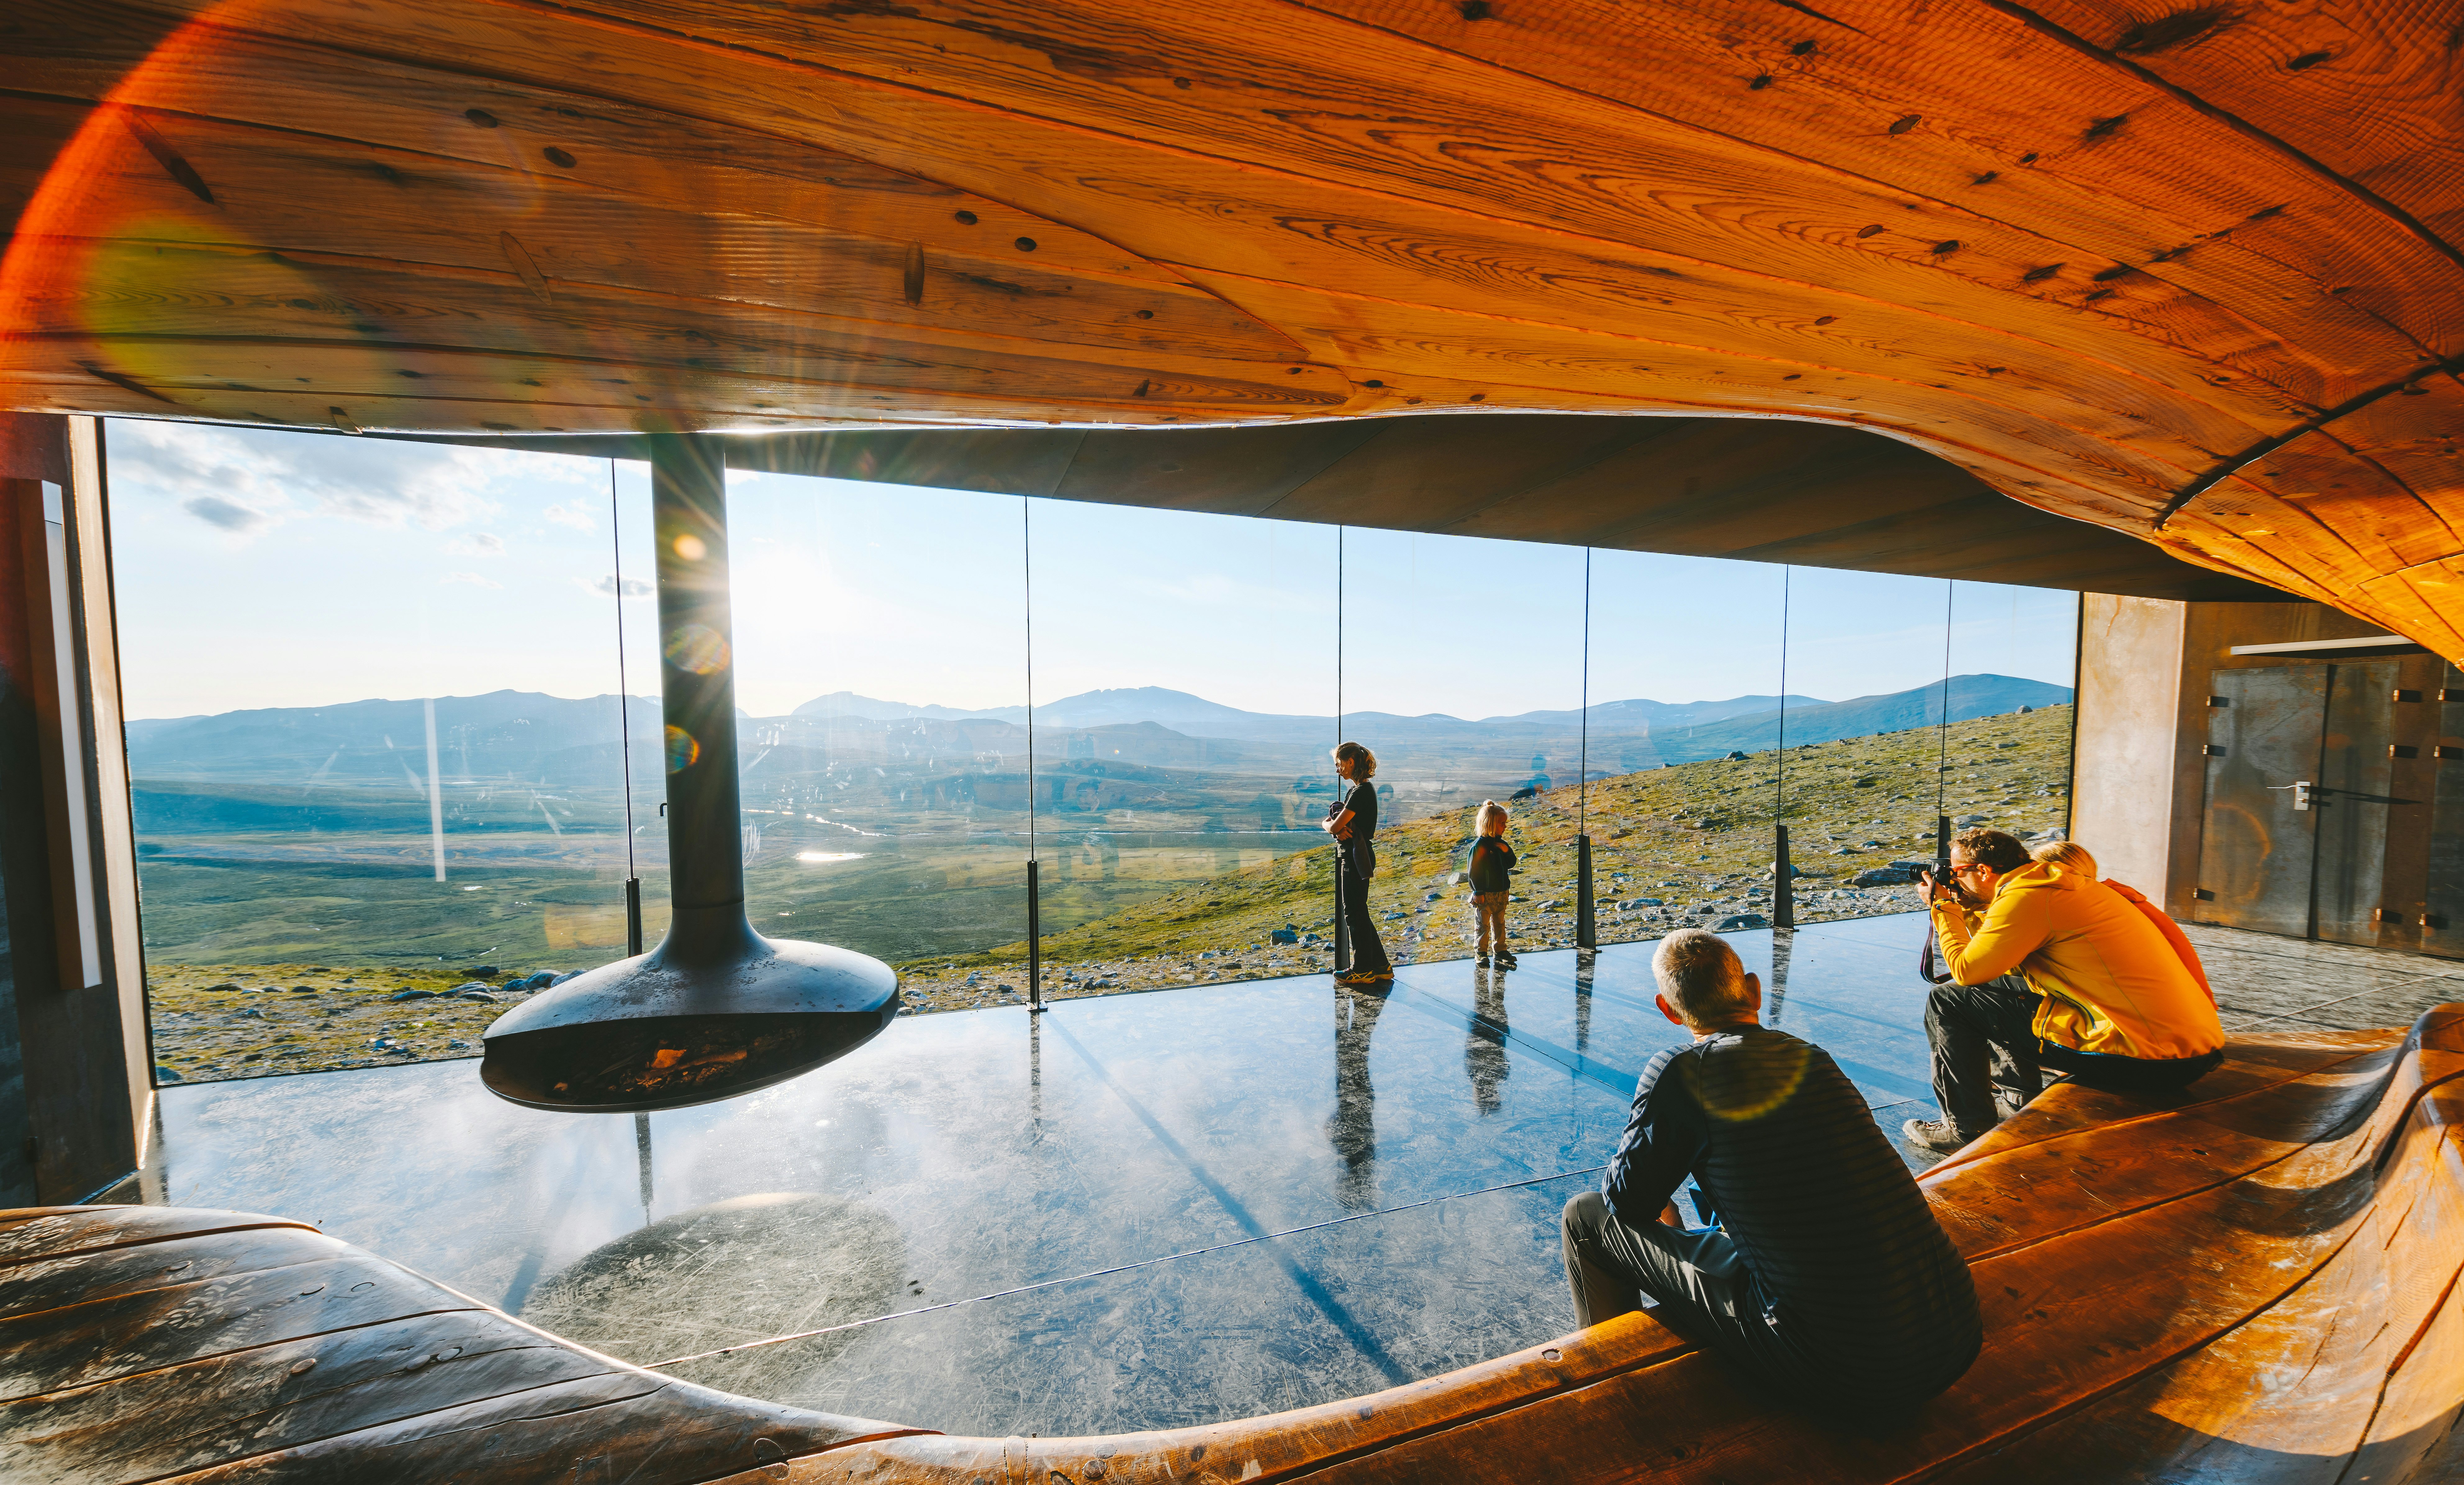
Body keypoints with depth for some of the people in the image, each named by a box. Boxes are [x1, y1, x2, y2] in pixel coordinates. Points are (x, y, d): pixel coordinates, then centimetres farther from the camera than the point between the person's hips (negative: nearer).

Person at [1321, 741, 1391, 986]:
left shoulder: (1362, 791, -17)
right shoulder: (1358, 790, 15)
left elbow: (1336, 826, -23)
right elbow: (1328, 822, 12)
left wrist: (1334, 825, 0)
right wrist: (1336, 827, -9)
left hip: (1356, 858, -10)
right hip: (1351, 855, 10)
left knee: (1355, 913, 0)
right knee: (1358, 913, 15)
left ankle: (1362, 970, 12)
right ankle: (1380, 966, 23)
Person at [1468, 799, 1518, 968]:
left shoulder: (1500, 843, 5)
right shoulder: (1480, 845, -16)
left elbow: (1511, 864, 9)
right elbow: (1474, 871, -16)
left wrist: (1507, 851, -10)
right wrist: (1478, 893, -16)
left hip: (1501, 893, 7)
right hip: (1485, 895, -7)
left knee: (1500, 924, 17)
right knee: (1484, 926, 3)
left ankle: (1500, 951, 29)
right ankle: (1482, 955, 14)